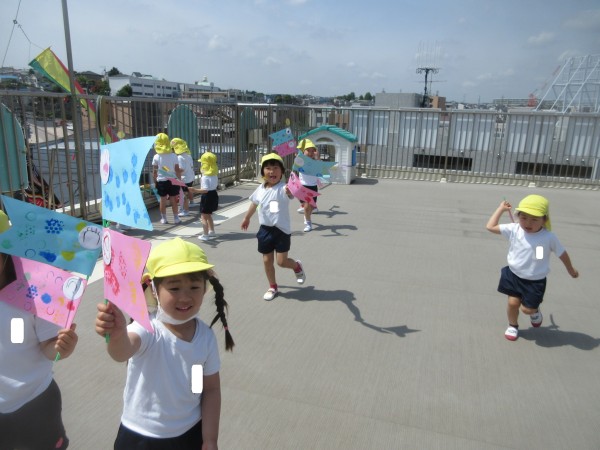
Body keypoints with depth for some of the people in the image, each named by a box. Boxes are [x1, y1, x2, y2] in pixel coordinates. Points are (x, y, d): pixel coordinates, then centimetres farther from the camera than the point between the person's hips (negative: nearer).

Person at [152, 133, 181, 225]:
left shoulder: (156, 157, -6)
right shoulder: (174, 156, -5)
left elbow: (154, 172, -3)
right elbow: (177, 170, -2)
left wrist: (155, 182, 8)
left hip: (161, 181, 0)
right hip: (172, 180, 1)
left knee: (163, 200, 9)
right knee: (173, 200, 9)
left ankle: (164, 218, 15)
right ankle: (176, 218, 14)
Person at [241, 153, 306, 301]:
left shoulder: (283, 188, -19)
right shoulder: (260, 189, -1)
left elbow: (291, 193, -44)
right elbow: (254, 204, 18)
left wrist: (290, 192, -69)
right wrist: (246, 218, 31)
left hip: (281, 230, -5)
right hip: (265, 230, 5)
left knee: (281, 261, -2)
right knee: (267, 260, 12)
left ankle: (297, 266, 33)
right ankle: (273, 287, 32)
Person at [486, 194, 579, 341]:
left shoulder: (549, 237, -18)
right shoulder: (514, 230, -14)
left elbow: (562, 253, -1)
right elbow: (490, 227, -10)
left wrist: (571, 270, 15)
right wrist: (501, 209, -5)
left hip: (535, 281, -2)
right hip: (514, 275, 2)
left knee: (527, 309, 2)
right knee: (513, 302, 5)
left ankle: (535, 311, 40)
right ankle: (513, 326, 33)